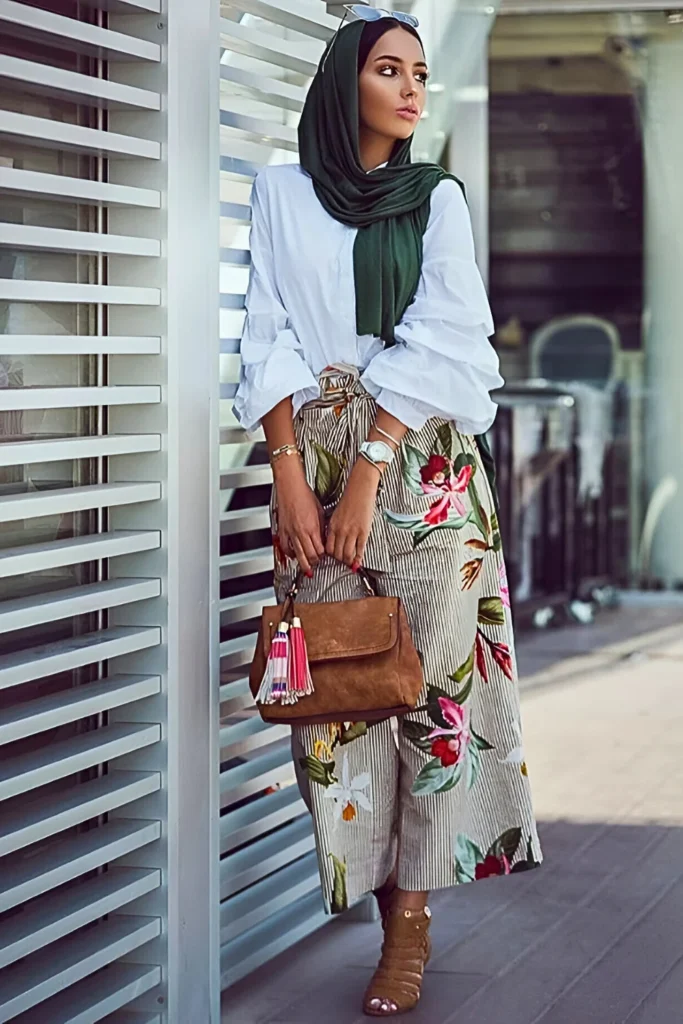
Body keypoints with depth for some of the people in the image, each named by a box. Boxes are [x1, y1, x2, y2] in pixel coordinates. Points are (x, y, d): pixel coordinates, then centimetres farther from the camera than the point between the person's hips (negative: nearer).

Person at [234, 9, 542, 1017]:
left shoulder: (437, 198, 8)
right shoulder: (282, 193, 10)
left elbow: (438, 339, -3)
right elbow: (270, 338, 3)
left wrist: (371, 465, -14)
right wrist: (290, 471, -9)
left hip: (423, 458, -1)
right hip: (314, 454, 1)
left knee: (430, 670, -6)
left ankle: (410, 919, 0)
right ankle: (392, 906, 4)